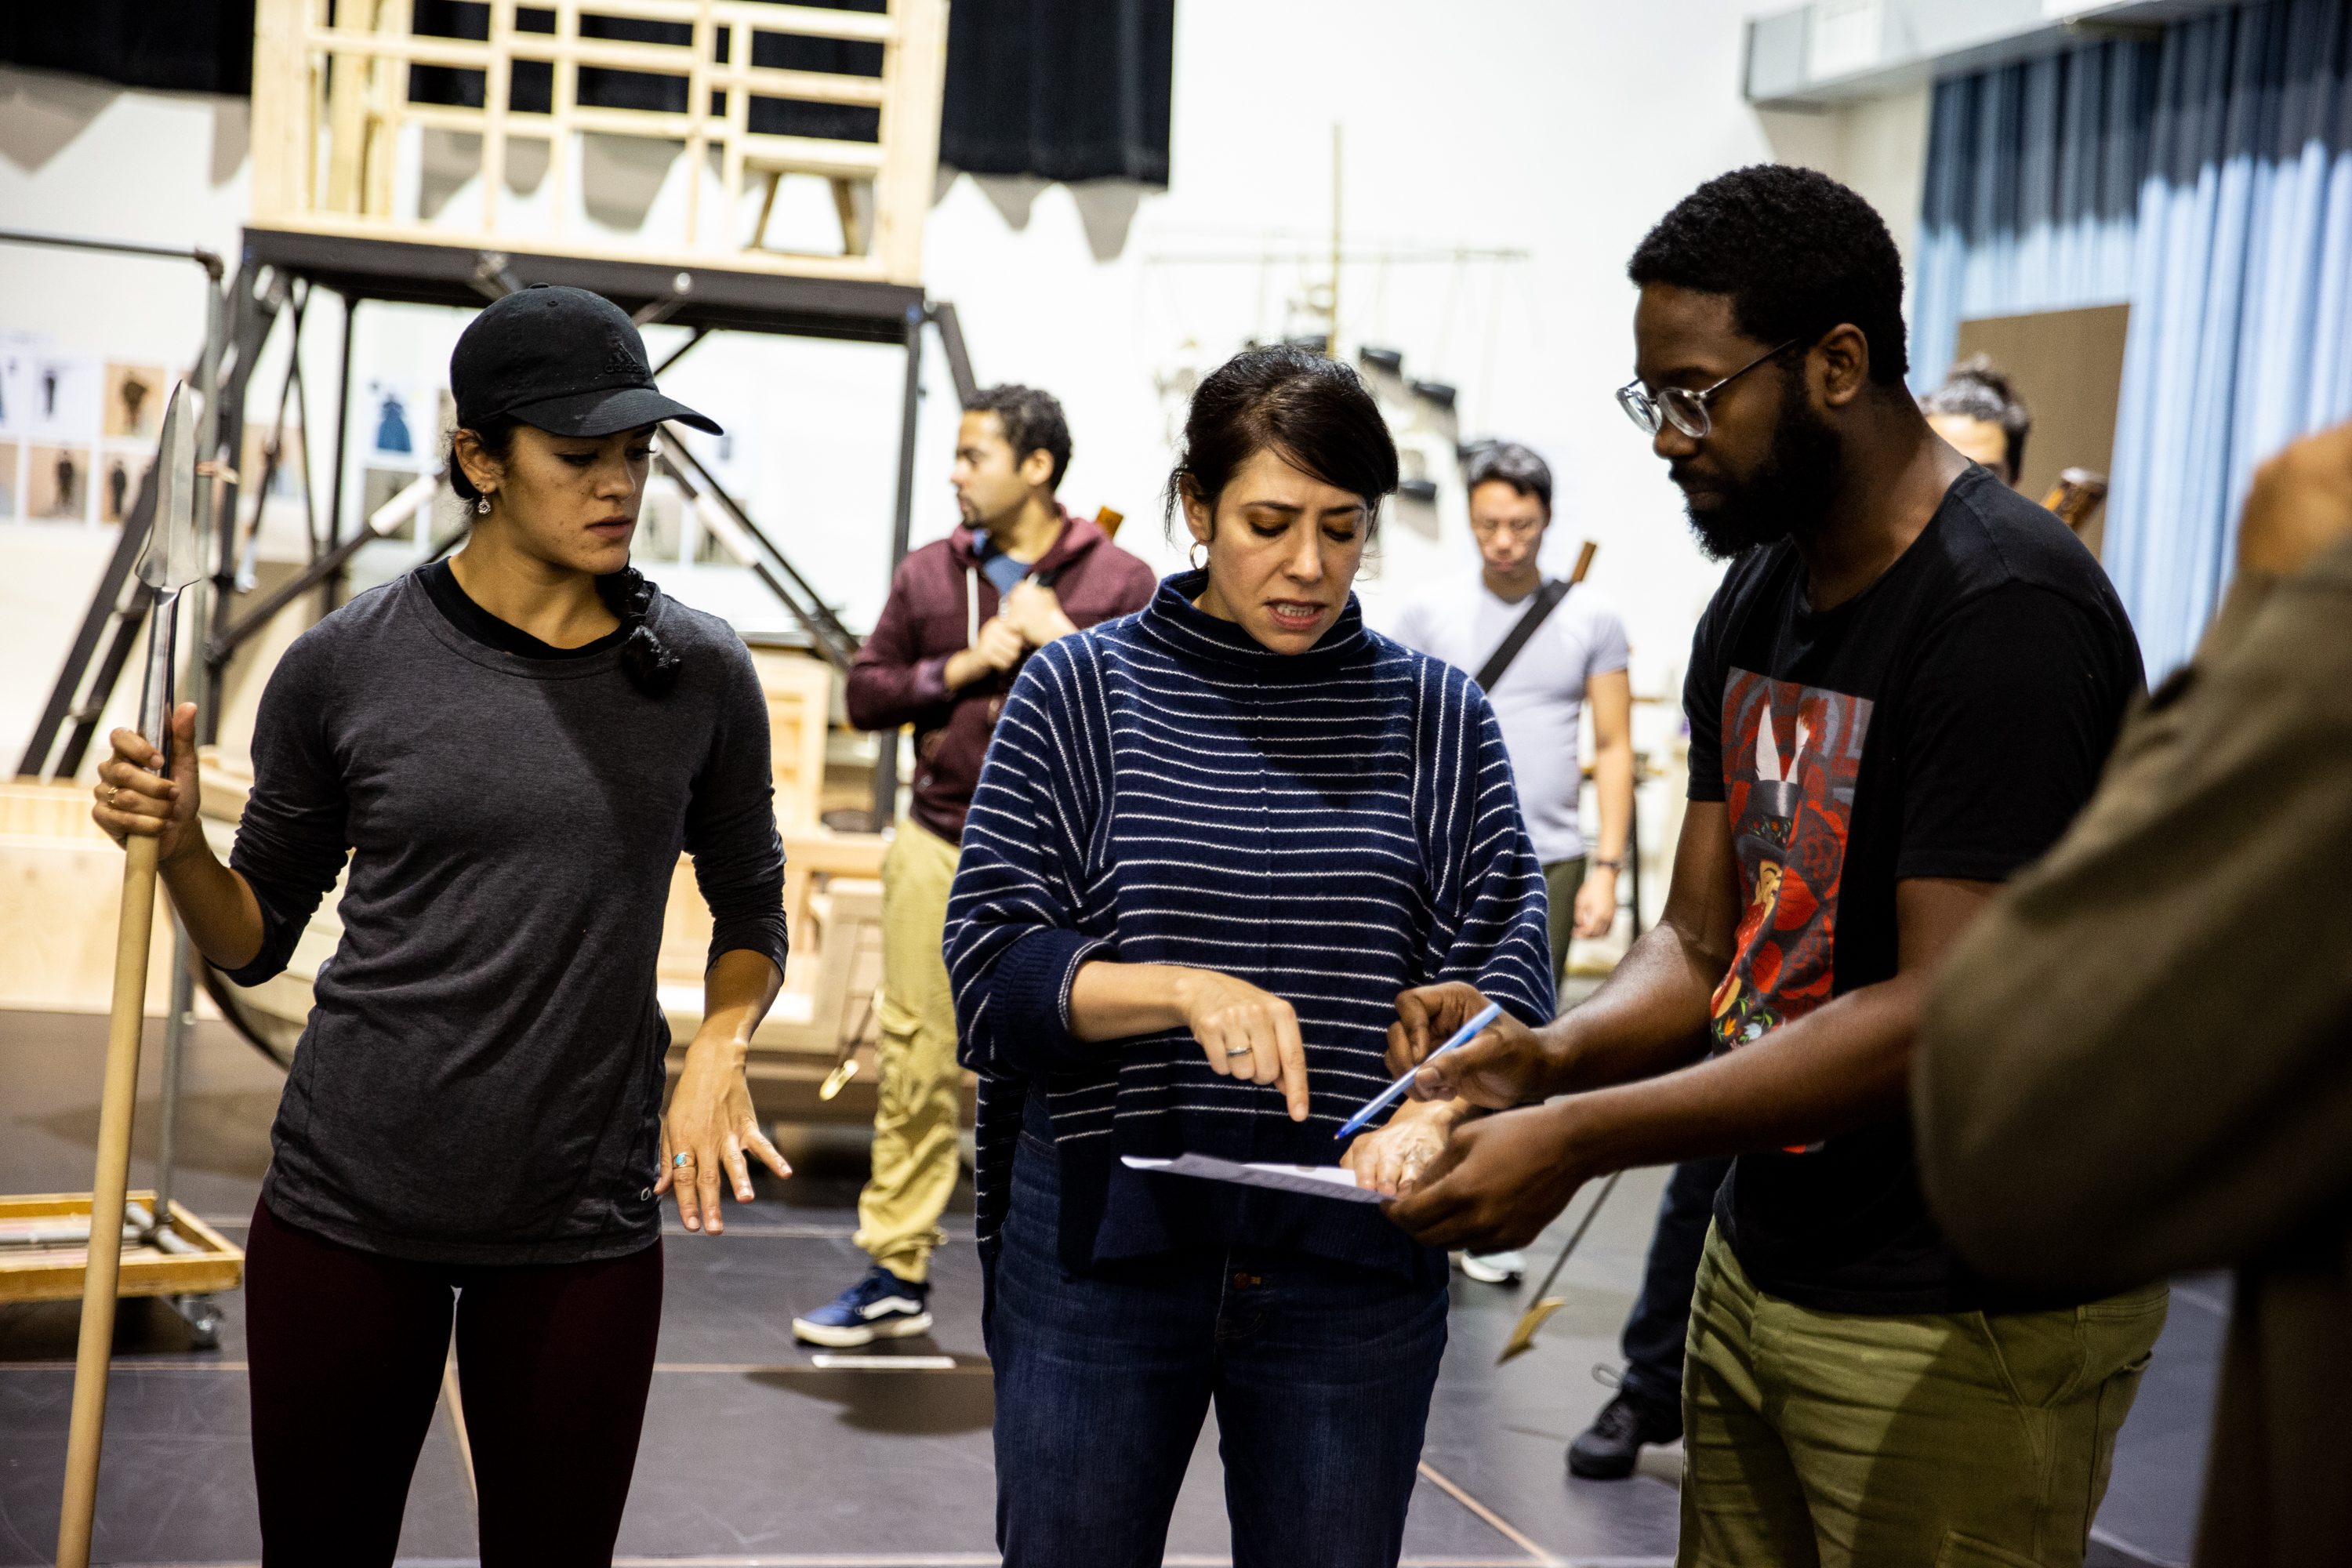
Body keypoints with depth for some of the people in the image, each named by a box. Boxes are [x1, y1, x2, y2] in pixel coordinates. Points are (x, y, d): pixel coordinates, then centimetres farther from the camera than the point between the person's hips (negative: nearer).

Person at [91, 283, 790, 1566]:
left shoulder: (698, 675, -1)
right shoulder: (348, 663, -4)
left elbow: (750, 917, 12)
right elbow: (255, 936, 6)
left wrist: (720, 1046, -7)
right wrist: (177, 845, -13)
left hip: (582, 1225, 1)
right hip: (347, 1209, 0)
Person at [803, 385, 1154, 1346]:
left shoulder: (1118, 581, 0)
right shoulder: (929, 575, 9)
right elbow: (866, 696, 8)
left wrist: (1064, 642, -13)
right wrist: (963, 665, -7)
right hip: (939, 851, 3)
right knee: (917, 1066, 4)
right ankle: (897, 1275, 13)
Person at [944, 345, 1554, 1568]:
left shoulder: (1437, 717, 4)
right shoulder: (1082, 688, 1)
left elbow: (1505, 975, -1)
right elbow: (991, 964, -4)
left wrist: (1427, 1117, -22)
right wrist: (1183, 988, -21)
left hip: (1353, 1252, 1)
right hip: (1102, 1237, -1)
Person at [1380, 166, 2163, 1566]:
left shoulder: (2008, 611, -19)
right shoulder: (1754, 602, 10)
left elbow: (1947, 1014, -23)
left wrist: (1581, 1137, -24)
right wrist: (1553, 1055, -10)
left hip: (1968, 1327, -8)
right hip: (1759, 1269, 8)